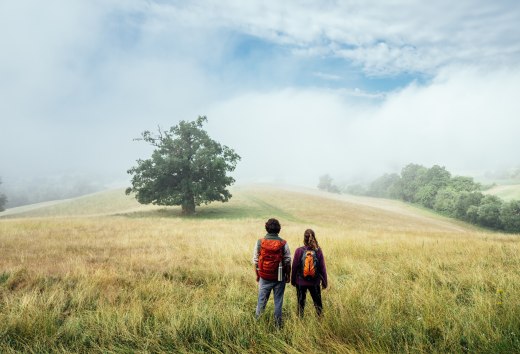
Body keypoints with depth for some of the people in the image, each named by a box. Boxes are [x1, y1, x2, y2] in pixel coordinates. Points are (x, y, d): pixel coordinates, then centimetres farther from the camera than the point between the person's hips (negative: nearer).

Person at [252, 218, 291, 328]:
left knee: (261, 300, 14)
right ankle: (278, 324, 19)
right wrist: (288, 276, 9)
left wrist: (257, 275, 12)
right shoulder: (283, 243, -9)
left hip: (264, 277, 1)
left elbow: (255, 260, 0)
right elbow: (287, 262, -4)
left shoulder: (260, 242, -6)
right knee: (278, 301, 11)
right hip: (279, 278, -1)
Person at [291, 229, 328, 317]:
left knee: (301, 303, 15)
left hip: (301, 282, 0)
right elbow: (322, 267, -5)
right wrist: (324, 281, 7)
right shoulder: (318, 251, -10)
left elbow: (294, 267, -6)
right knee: (318, 303, 17)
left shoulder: (299, 251, -12)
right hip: (315, 282, 1)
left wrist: (293, 280, 8)